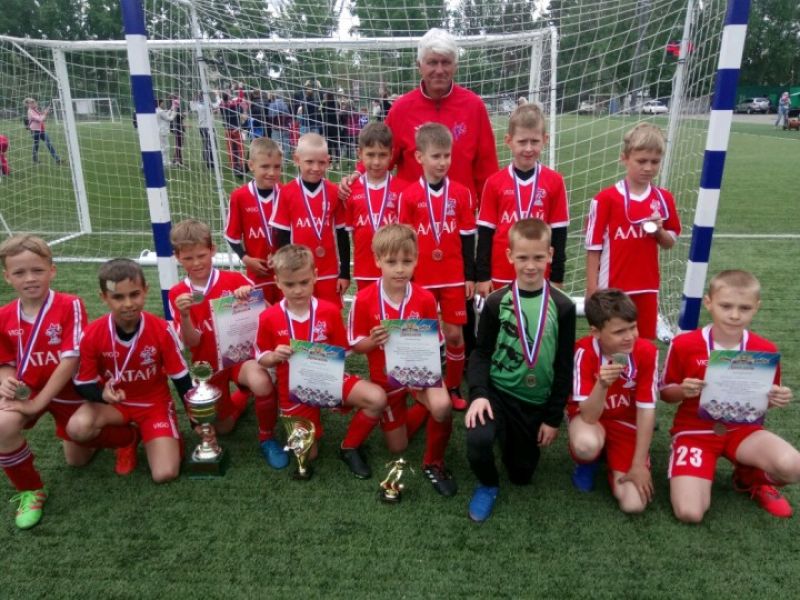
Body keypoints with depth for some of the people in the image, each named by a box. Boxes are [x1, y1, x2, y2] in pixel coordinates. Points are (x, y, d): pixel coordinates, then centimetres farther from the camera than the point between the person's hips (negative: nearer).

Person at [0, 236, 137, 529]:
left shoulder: (70, 306, -20)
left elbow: (70, 360, -23)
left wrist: (38, 402, -24)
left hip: (68, 391, -2)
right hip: (25, 390, 3)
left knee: (77, 460, 9)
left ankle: (127, 436, 41)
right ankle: (29, 490, -3)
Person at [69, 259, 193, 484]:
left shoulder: (162, 330, -19)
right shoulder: (92, 335, -18)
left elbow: (181, 378, -9)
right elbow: (84, 384, -8)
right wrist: (103, 393, -31)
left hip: (155, 402, -1)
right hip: (113, 403, 2)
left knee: (165, 474, -17)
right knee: (77, 427, -32)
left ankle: (145, 436, 17)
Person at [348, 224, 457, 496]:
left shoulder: (425, 298, -14)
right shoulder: (364, 299, -17)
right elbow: (356, 345, -8)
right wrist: (373, 340, -29)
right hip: (386, 376, 1)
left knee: (442, 407, -35)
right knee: (397, 448, 12)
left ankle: (433, 463, -5)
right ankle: (413, 408, 45)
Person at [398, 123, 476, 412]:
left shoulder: (461, 193, -1)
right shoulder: (408, 196, -5)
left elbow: (467, 237, 4)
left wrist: (470, 275, 3)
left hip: (454, 277, 1)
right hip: (420, 278, -1)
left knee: (454, 334, 5)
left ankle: (454, 388, 24)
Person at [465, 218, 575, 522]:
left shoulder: (562, 306, -5)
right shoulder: (496, 302, -6)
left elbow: (564, 365, 0)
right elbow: (481, 352, -2)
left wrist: (553, 417, -1)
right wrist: (478, 393, -19)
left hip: (537, 402, 2)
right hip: (497, 391, -1)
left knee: (522, 474, 10)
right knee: (478, 440, -31)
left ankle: (511, 439, 44)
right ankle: (488, 485, 4)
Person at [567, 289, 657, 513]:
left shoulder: (646, 351, -20)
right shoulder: (584, 352, -25)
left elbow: (646, 409, -13)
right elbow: (589, 416, -27)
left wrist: (638, 464, -12)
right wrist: (602, 384, -47)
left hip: (627, 422, 2)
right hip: (590, 417, -1)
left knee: (633, 504, -15)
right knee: (587, 445, -39)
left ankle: (614, 463, 19)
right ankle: (586, 463, 1)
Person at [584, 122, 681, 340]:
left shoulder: (664, 199, 3)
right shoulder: (605, 199, -10)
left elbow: (670, 242, 13)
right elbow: (594, 247, -7)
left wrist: (659, 232, -10)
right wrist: (592, 289, -7)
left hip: (647, 288, 4)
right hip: (611, 289, -4)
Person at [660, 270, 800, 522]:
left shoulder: (765, 350, -6)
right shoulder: (683, 345, -14)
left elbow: (767, 398, 10)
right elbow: (666, 393, -2)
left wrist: (778, 399, -13)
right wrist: (683, 391, -24)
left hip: (742, 429, 3)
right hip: (694, 431, -2)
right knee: (689, 513, -19)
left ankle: (751, 478, 8)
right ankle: (701, 476, 17)